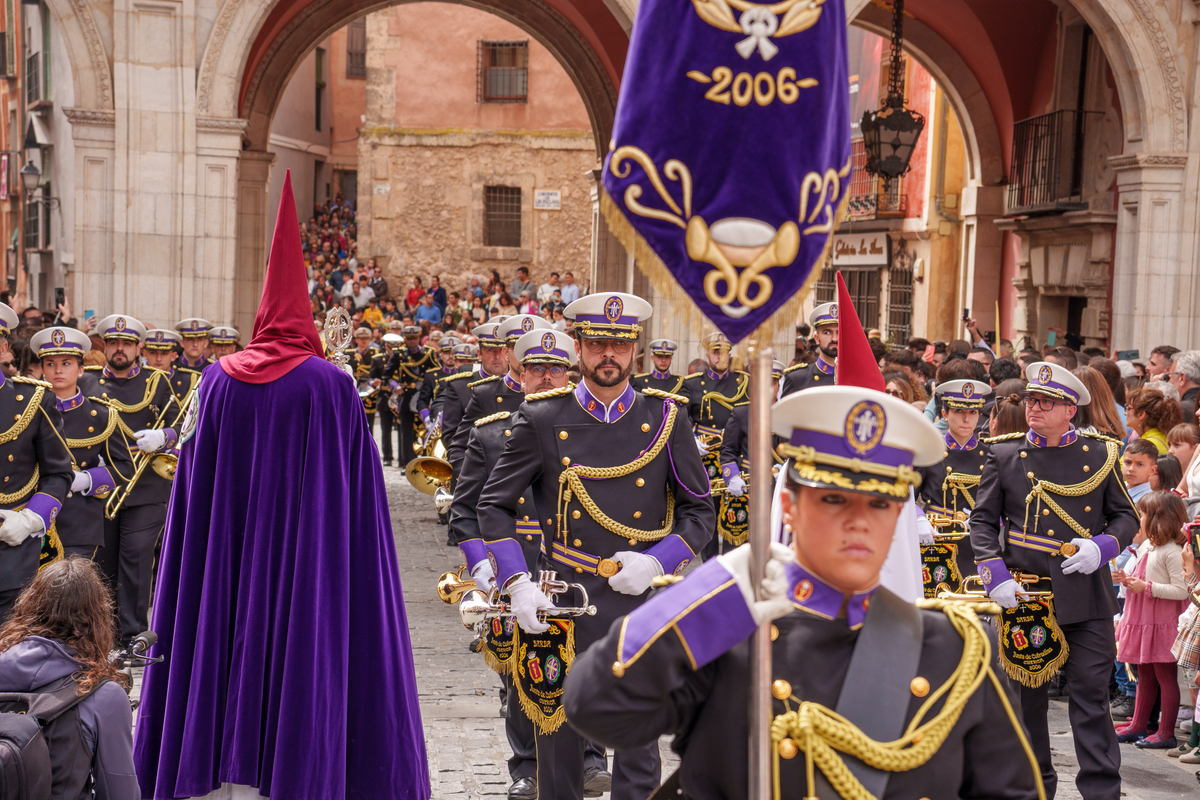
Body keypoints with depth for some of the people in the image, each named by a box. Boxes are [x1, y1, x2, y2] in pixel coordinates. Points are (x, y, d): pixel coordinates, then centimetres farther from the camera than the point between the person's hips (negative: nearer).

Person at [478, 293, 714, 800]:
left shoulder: (665, 418, 4)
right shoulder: (541, 421, 1)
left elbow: (699, 511, 7)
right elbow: (493, 505, 4)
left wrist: (657, 562, -10)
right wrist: (517, 585, -9)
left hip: (641, 605, 0)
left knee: (639, 758, 6)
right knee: (557, 745, 8)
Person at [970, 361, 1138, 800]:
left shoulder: (1100, 454, 5)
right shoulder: (1004, 455, 5)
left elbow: (1126, 516, 10)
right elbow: (982, 520, 4)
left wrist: (1101, 547, -11)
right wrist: (996, 577, -9)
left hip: (1086, 596, -1)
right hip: (1022, 594, 1)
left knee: (1091, 697, -2)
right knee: (1026, 697, 11)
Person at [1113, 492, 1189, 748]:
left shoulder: (1172, 552, -16)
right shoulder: (1145, 547, 12)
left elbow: (1181, 590, -22)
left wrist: (1146, 587, -21)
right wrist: (1127, 579, 6)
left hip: (1162, 623, -9)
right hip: (1143, 620, 9)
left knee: (1165, 676, -1)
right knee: (1145, 676, 16)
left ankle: (1166, 733, 4)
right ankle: (1138, 725, 24)